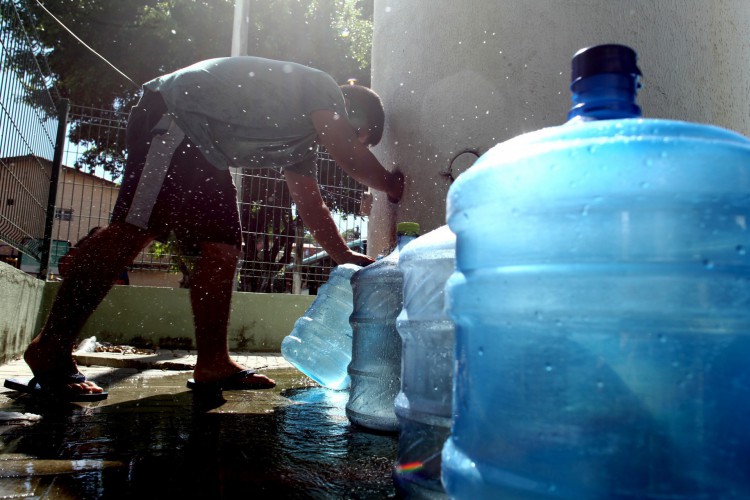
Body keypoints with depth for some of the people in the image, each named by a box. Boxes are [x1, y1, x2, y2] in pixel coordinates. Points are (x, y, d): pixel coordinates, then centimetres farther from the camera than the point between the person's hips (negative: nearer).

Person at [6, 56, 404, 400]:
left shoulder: (302, 143, 21)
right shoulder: (322, 88, -2)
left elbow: (311, 207, 21)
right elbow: (351, 159, -15)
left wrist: (344, 256, 18)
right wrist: (392, 185, 2)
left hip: (203, 153, 10)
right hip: (173, 116, -10)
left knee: (222, 249, 0)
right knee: (134, 229, -19)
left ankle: (212, 364, 0)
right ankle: (49, 350, -14)